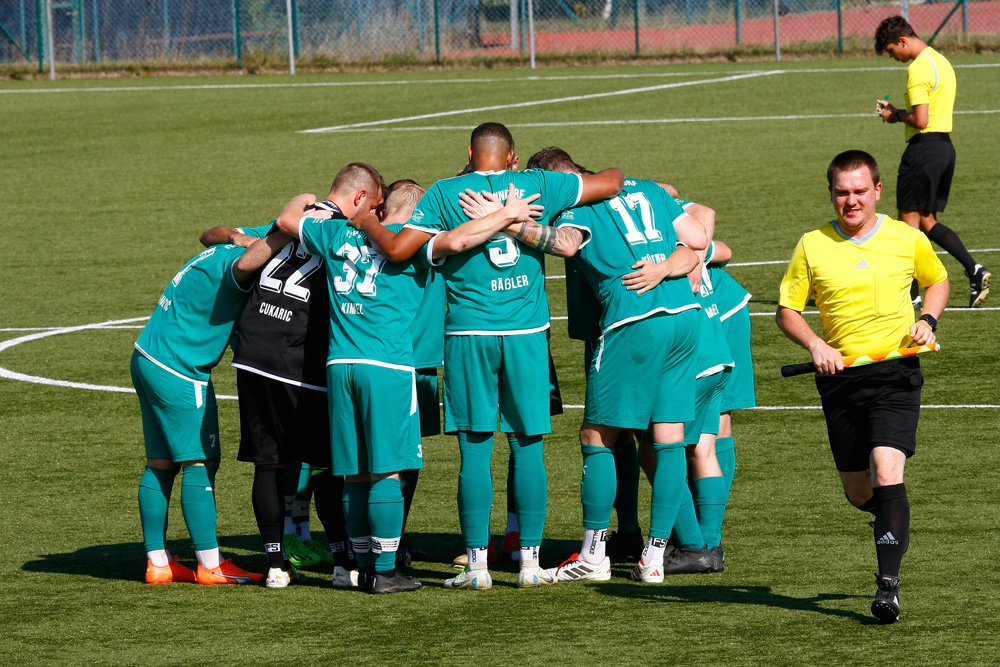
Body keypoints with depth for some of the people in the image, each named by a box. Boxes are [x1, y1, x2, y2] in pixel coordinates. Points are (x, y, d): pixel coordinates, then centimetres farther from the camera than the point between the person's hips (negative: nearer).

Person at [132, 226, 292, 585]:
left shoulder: (229, 247, 8)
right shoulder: (235, 257, -20)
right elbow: (245, 264, -43)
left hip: (147, 357, 10)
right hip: (177, 371, -10)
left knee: (161, 462, 11)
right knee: (200, 461, -4)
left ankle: (157, 561, 14)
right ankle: (210, 565, -2)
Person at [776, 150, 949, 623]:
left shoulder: (907, 239, 1)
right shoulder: (812, 246, 0)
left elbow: (937, 280, 20)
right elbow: (787, 311, 7)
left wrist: (928, 320, 0)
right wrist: (815, 344, -12)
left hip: (896, 375, -2)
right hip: (840, 378, 2)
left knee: (886, 473, -21)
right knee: (859, 493, 9)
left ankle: (888, 584, -20)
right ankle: (896, 523, 46)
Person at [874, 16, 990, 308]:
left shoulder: (918, 69, -16)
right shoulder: (941, 62, 16)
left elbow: (920, 120, -21)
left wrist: (897, 116, -3)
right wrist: (899, 112, 13)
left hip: (923, 148, -10)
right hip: (945, 146, 10)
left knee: (909, 220, 0)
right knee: (928, 222, 13)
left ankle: (910, 294, 3)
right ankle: (974, 269, -2)